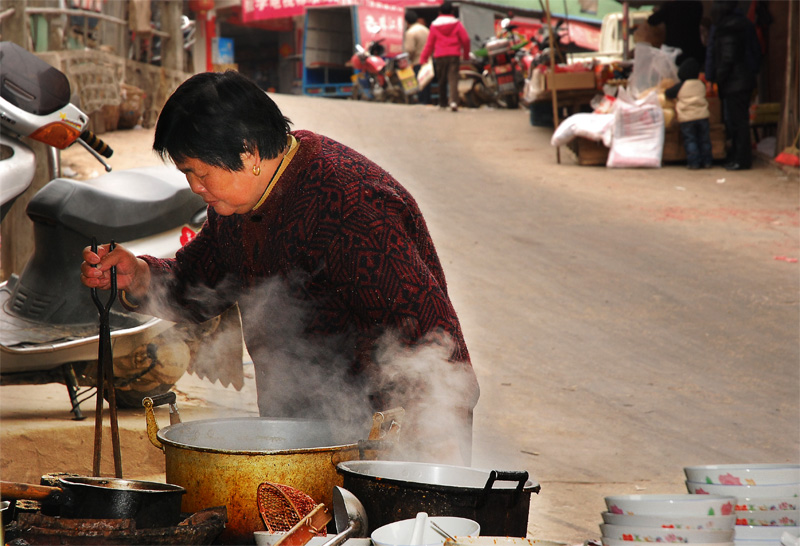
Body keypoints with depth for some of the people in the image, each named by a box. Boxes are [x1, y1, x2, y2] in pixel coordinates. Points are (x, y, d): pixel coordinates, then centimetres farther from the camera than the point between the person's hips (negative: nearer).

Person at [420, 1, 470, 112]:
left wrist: (423, 58, 11)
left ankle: (443, 103, 18)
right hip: (454, 55, -1)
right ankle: (453, 101, -27)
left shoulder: (434, 25, 5)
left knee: (441, 81, 11)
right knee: (453, 79, -8)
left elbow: (430, 43, 6)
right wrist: (466, 55, 14)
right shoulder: (457, 24, 3)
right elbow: (465, 39, 0)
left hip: (439, 56, 1)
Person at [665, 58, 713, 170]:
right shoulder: (701, 85, 7)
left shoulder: (680, 86, -2)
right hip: (702, 116, 3)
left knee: (690, 140, 1)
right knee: (704, 140, 9)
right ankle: (706, 161, 10)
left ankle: (694, 162, -5)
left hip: (686, 118, -3)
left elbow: (667, 94, 8)